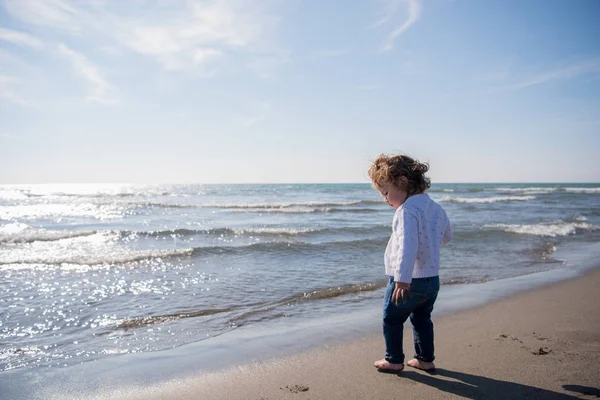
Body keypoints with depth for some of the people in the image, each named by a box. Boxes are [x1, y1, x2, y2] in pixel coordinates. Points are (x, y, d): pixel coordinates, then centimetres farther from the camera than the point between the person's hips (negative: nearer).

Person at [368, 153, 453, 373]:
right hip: (432, 279, 8)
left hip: (409, 281, -8)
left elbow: (407, 247, -34)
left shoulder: (406, 211, -22)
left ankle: (394, 360, 23)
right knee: (422, 320, 24)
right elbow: (447, 235, 21)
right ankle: (426, 359, 32)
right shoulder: (435, 207, 5)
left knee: (391, 319, 12)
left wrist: (402, 280, -38)